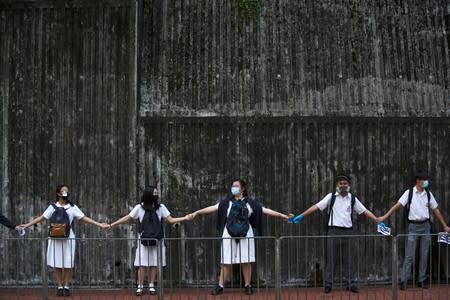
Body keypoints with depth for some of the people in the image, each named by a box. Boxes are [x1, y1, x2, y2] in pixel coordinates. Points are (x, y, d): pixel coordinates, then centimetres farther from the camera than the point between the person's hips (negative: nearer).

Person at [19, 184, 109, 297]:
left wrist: (100, 225, 0)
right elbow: (42, 218, 6)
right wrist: (27, 225, 1)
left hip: (68, 237, 0)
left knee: (68, 264, -2)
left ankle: (66, 287, 6)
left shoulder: (72, 207, 7)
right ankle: (59, 287, 6)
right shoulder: (53, 207, 7)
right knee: (57, 264, 0)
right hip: (56, 238, 0)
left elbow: (84, 218, 6)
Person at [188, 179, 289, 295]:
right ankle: (220, 286, 4)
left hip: (245, 234, 0)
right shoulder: (227, 202, 6)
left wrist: (281, 215, -1)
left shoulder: (250, 202, 5)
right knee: (226, 261, 1)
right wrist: (197, 212, -5)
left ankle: (247, 286, 9)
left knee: (246, 261, 0)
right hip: (229, 234, 0)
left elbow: (264, 210, 4)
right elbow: (213, 208, 2)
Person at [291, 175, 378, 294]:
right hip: (334, 231, -2)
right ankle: (328, 284, 6)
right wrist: (300, 216, -8)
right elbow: (316, 207, -2)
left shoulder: (352, 198, 9)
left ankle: (351, 284, 10)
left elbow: (365, 211, 9)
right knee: (331, 258, 1)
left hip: (348, 231, 2)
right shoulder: (331, 197, 2)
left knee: (348, 259, 4)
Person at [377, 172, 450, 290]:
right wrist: (384, 217, -19)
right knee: (409, 255, -5)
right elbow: (397, 205, -10)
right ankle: (403, 281, -1)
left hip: (425, 225, 4)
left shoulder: (428, 194, 6)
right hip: (413, 226, -4)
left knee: (424, 255, 6)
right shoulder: (409, 193, -6)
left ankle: (422, 281, 15)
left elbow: (436, 210, 11)